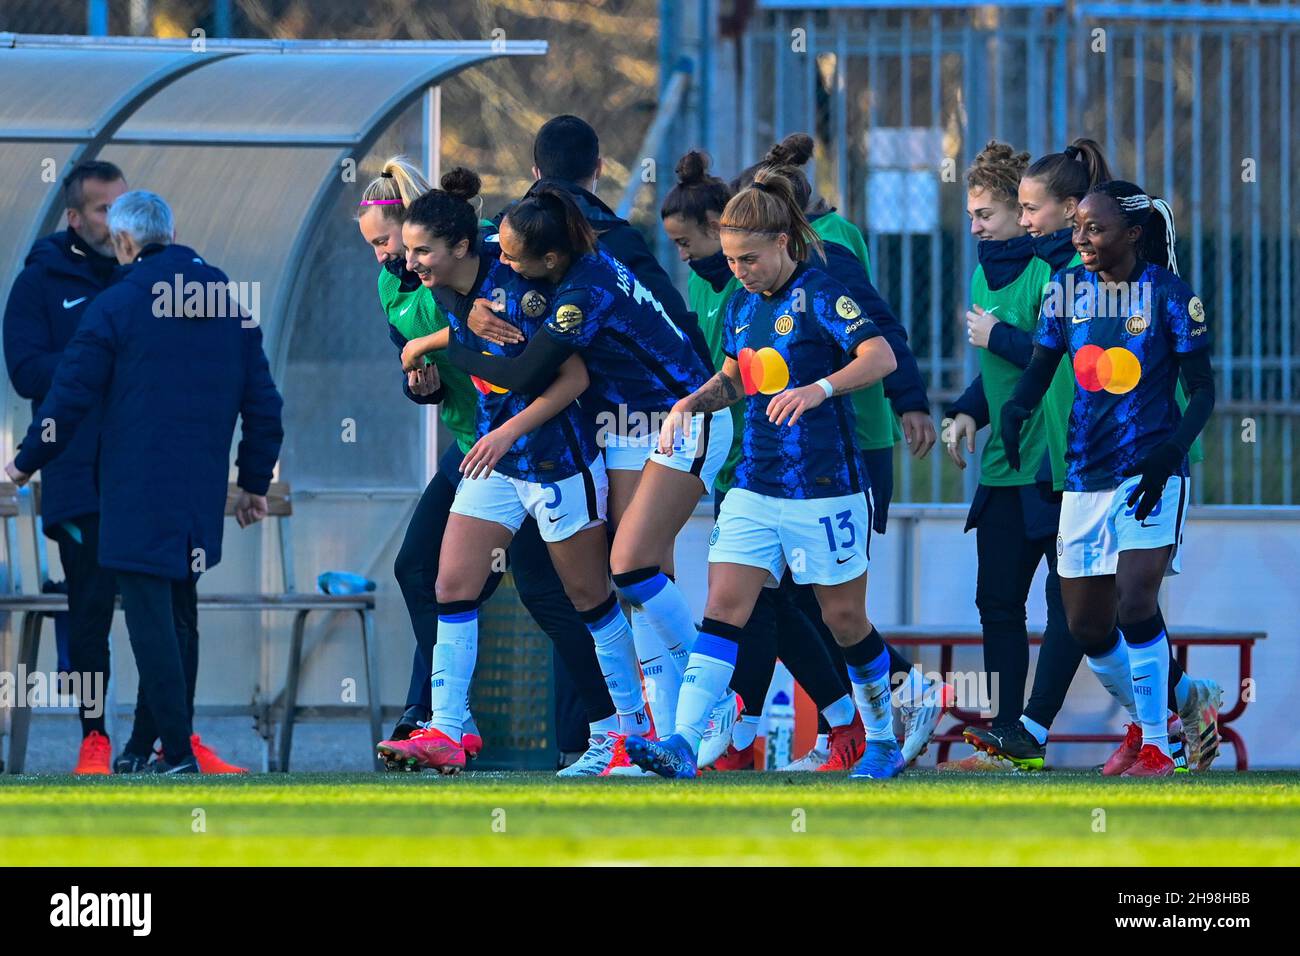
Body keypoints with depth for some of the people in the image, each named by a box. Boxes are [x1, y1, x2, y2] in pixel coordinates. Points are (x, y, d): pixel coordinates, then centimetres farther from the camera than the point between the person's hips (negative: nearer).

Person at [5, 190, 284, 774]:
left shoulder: (114, 307, -9)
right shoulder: (230, 305, 7)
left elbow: (69, 398, -7)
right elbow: (262, 402, 10)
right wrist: (255, 481, 19)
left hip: (137, 496, -6)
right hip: (201, 497, 6)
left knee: (152, 621, -5)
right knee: (179, 619, 15)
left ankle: (178, 753, -10)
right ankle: (145, 743, 23)